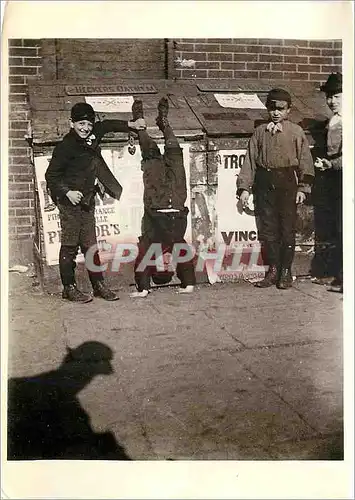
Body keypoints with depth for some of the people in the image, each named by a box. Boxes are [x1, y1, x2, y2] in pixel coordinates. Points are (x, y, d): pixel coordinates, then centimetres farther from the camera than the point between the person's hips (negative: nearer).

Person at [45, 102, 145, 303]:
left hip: (87, 200, 7)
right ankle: (69, 288, 8)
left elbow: (106, 125, 28)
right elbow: (51, 176, -10)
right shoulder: (65, 147, -13)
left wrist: (130, 125, 23)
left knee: (90, 245, 11)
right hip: (70, 201, -7)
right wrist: (67, 192, -21)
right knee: (70, 245, -1)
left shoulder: (92, 136, 7)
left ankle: (99, 284, 17)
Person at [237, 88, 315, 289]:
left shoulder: (296, 132, 4)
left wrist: (303, 188, -6)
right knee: (267, 229, 4)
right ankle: (273, 271, 14)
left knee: (287, 229, 0)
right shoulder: (260, 132, 11)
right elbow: (250, 161, 9)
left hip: (287, 183, -2)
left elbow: (305, 161, 2)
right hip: (264, 184, 3)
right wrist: (244, 187, 3)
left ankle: (286, 272, 10)